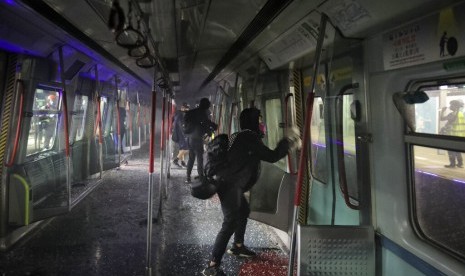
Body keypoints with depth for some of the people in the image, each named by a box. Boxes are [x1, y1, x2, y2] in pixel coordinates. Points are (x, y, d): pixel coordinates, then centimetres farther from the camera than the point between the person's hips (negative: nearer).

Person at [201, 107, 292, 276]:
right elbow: (271, 157, -10)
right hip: (229, 185, -11)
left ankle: (237, 246, 42)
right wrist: (286, 144, 6)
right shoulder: (249, 136, -12)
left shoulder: (241, 136, 16)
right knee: (230, 222, -17)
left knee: (244, 211, 27)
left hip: (231, 183, 11)